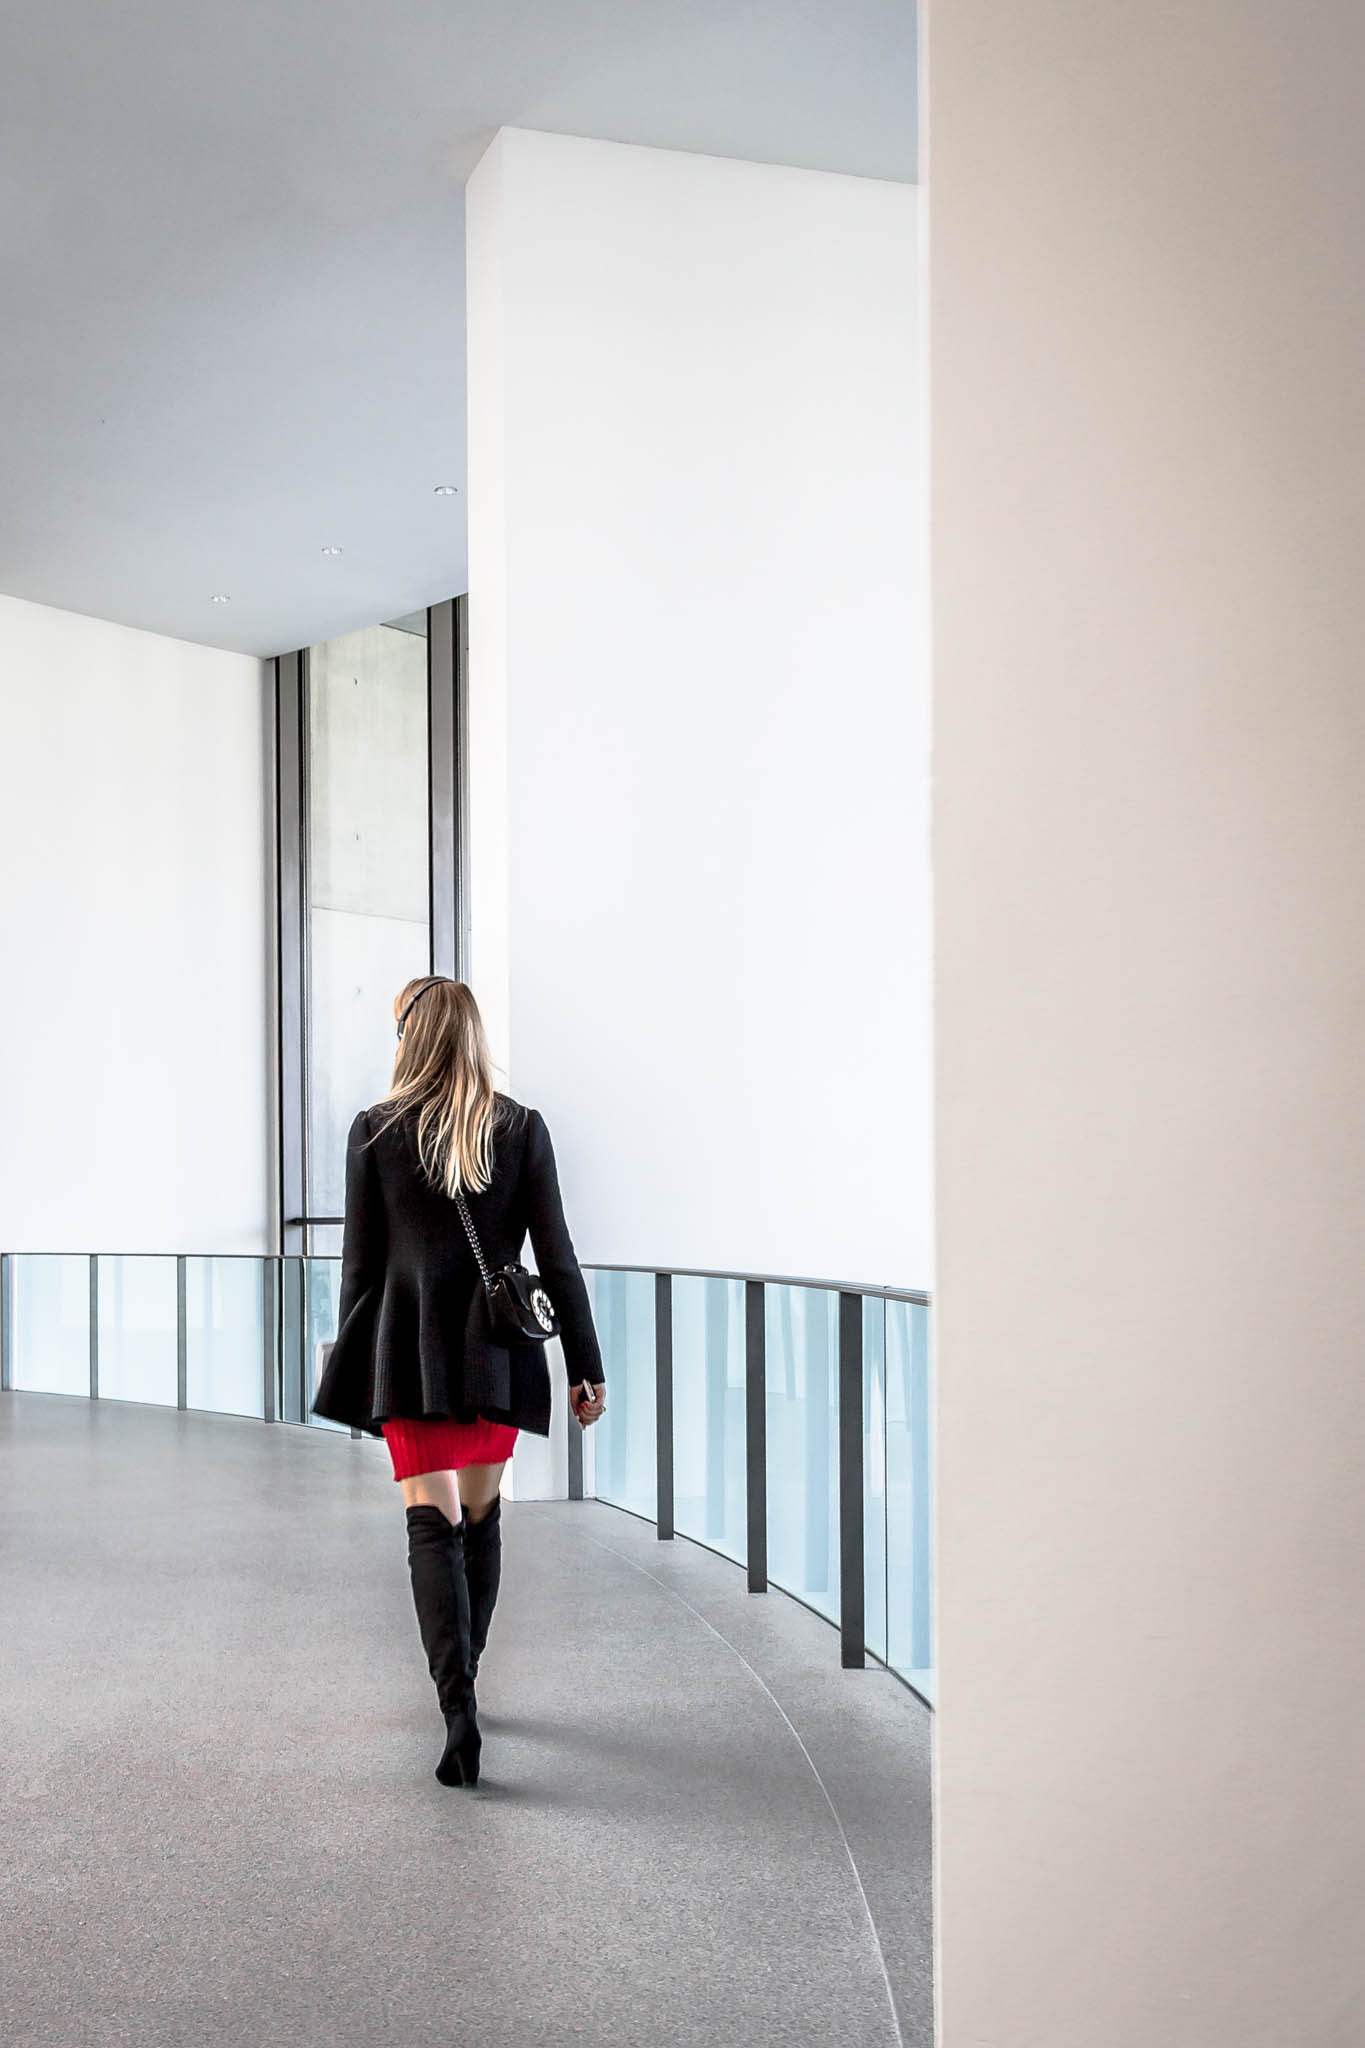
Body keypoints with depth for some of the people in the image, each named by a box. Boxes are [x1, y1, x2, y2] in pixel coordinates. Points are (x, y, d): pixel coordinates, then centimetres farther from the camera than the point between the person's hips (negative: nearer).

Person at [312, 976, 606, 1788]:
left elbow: (361, 1261, 1)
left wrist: (354, 1363, 12)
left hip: (410, 1356, -2)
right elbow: (557, 1259, -2)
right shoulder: (523, 1129, -1)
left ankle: (459, 1710, -13)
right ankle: (464, 1684, 33)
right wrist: (586, 1367, 2)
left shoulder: (376, 1130, -3)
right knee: (481, 1518, 17)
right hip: (498, 1355, 2)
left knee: (433, 1528, -1)